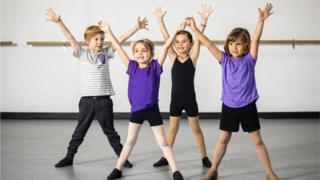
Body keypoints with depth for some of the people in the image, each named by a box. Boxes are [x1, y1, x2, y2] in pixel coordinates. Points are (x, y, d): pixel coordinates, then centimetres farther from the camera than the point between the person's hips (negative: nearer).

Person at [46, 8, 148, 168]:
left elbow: (121, 39, 0)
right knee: (79, 131, 11)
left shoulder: (106, 53, 4)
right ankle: (69, 157, 26)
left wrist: (136, 27, -5)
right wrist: (58, 22, -13)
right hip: (86, 100, 0)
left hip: (104, 100, 0)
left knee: (110, 132, 11)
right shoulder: (81, 54, 3)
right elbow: (70, 38, -5)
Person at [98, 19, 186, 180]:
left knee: (163, 143, 6)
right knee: (130, 141, 14)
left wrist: (177, 30, -17)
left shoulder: (155, 66, -7)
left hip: (152, 110, -2)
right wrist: (108, 31, 1)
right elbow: (119, 49, 0)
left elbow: (165, 47, -13)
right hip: (136, 110, 3)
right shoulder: (132, 67, -1)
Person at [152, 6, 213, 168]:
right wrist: (160, 20, -17)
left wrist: (203, 21, -28)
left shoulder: (193, 58, -7)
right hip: (175, 99, 2)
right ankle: (165, 157, 26)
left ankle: (204, 157, 25)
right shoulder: (173, 58, -3)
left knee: (196, 129, 11)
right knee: (172, 129, 14)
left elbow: (198, 39, -18)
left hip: (190, 99, -2)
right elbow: (166, 39, -9)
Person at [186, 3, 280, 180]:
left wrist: (261, 20, -32)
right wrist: (194, 29, -13)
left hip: (247, 106, -1)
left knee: (257, 141, 8)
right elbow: (208, 44, -8)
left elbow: (255, 40, -20)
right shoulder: (225, 59, -3)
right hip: (228, 106, 2)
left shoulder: (249, 59, -7)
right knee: (222, 140, 12)